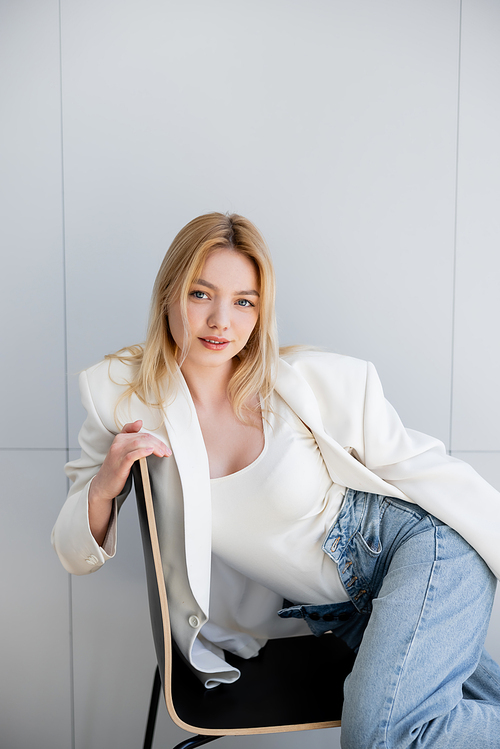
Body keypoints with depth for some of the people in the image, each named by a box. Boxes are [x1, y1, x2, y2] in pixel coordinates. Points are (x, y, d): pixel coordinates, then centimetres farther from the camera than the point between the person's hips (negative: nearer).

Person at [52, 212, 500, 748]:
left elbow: (419, 465, -4)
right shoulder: (123, 397, -7)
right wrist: (106, 485, -21)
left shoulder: (316, 381, -14)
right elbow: (78, 554, -1)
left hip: (424, 546, -2)